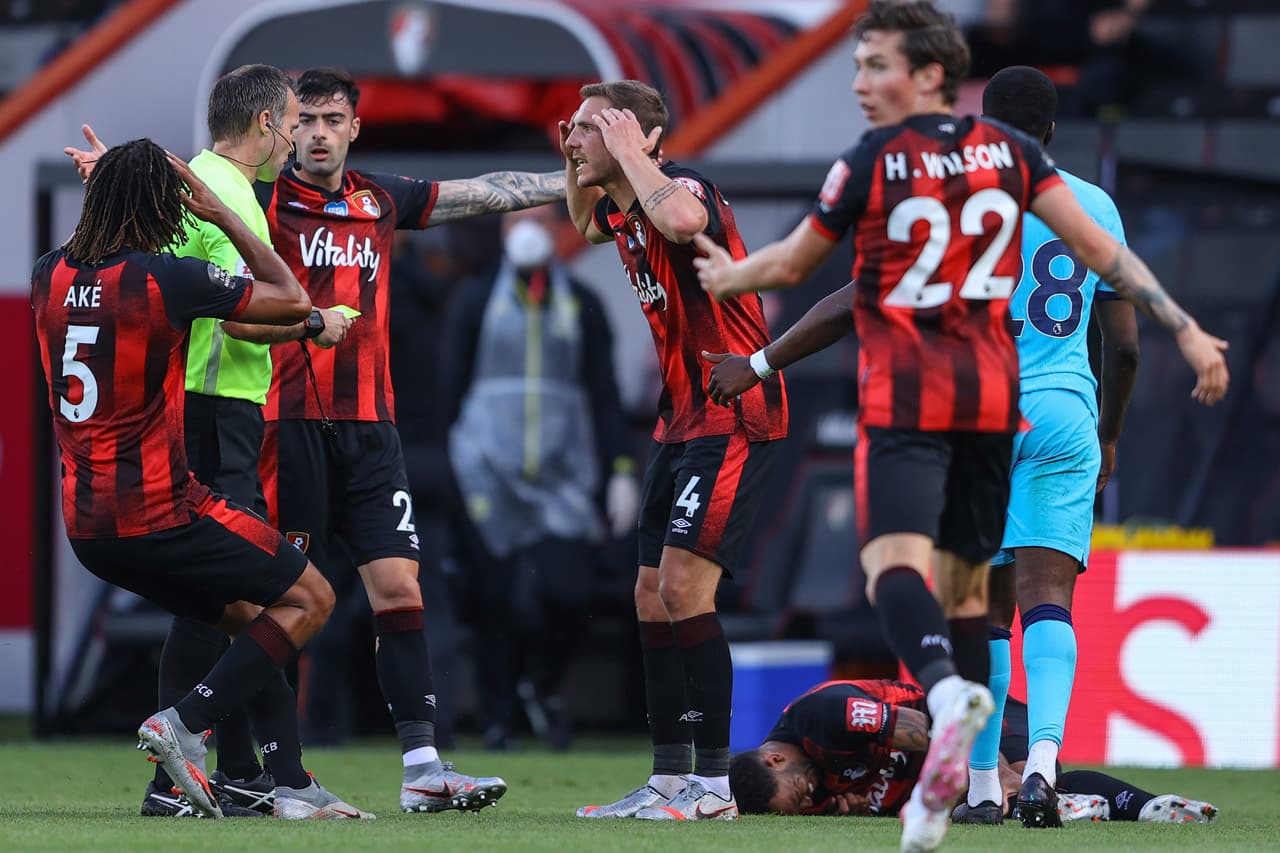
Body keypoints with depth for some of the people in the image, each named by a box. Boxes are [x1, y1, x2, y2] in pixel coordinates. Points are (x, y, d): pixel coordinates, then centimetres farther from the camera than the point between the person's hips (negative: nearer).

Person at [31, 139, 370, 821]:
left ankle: (292, 784, 12)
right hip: (159, 512, -8)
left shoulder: (49, 276, 4)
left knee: (253, 620, 20)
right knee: (309, 598, 6)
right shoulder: (167, 277, -15)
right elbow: (292, 301, -4)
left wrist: (110, 186, 28)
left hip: (86, 525, 8)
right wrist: (221, 215, 2)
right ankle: (185, 724, -5)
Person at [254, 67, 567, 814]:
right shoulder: (267, 199, -1)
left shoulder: (380, 200, 14)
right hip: (293, 423, -5)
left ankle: (422, 766, -3)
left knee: (399, 586, -3)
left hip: (370, 424, 5)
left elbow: (484, 193, 22)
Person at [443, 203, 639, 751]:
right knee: (496, 602, -5)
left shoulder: (582, 307, 11)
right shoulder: (474, 304, 8)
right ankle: (496, 720, 6)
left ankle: (543, 685, 15)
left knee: (566, 592, -13)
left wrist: (621, 472, 2)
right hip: (490, 475, 0)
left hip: (564, 475, 0)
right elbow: (451, 390, 8)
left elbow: (605, 395, 10)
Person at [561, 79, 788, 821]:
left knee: (685, 588, -16)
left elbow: (681, 219, -44)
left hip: (734, 418, -10)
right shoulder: (621, 208, 10)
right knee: (653, 597, 9)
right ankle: (670, 778, 15)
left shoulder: (682, 185, -17)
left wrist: (631, 150, -27)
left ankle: (714, 786, -12)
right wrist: (574, 167, 16)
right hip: (683, 420, 10)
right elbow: (585, 224, 36)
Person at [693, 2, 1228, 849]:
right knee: (966, 580, 13)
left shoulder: (871, 161, -6)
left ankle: (947, 687, -50)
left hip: (906, 394, -5)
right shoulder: (1010, 151, 6)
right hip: (994, 391, 5)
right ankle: (952, 781, 13)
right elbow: (1097, 247, 1)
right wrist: (1187, 329, 2)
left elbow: (792, 264, 7)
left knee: (894, 558, -19)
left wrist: (729, 276, 28)